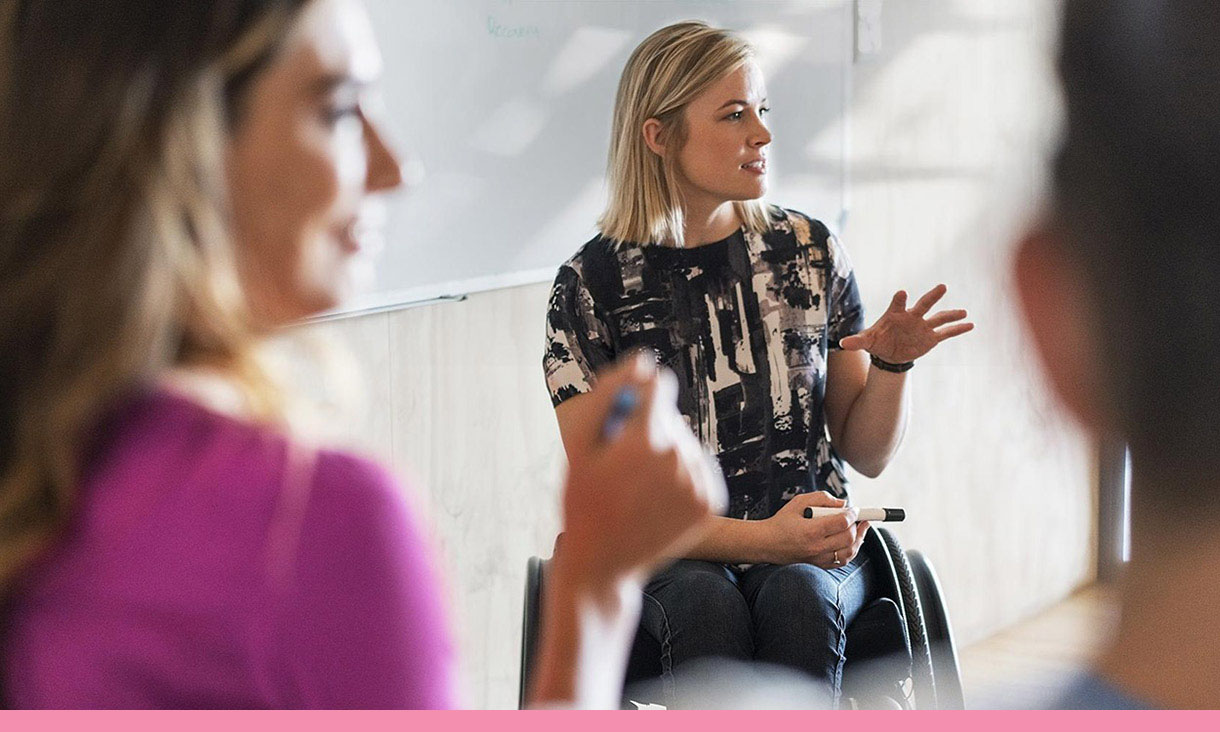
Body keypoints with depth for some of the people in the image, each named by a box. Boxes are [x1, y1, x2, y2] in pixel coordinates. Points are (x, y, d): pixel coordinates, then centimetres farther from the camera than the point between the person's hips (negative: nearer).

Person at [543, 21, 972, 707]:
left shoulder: (808, 251, 5)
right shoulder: (594, 283, -3)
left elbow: (867, 453, 10)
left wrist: (892, 364, -10)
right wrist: (761, 539, -20)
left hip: (816, 552, 2)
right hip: (670, 558, -2)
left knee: (798, 598, -32)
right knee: (708, 606, -35)